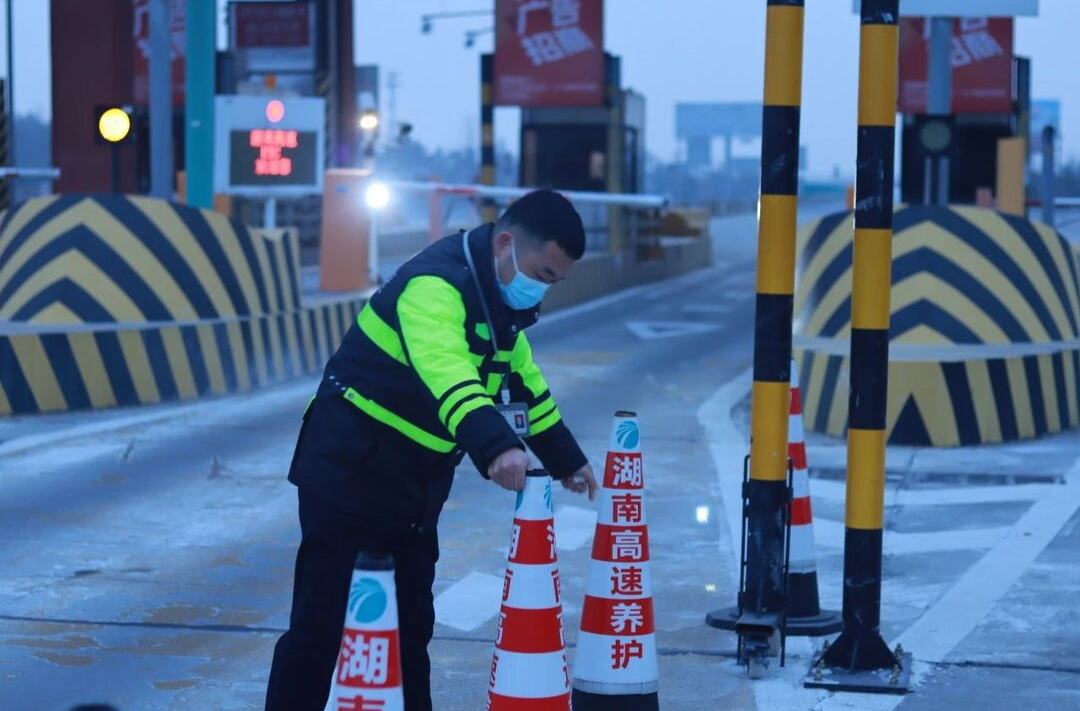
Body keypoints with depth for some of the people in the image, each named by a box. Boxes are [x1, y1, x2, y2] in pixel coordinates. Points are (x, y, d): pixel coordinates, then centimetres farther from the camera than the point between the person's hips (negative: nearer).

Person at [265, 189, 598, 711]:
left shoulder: (499, 301, 9)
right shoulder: (434, 286, -23)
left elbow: (523, 381, 24)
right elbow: (448, 376, -41)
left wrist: (565, 458, 26)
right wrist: (496, 445, -55)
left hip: (415, 486, 9)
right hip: (351, 472, -9)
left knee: (412, 623, 14)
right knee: (321, 624, -7)